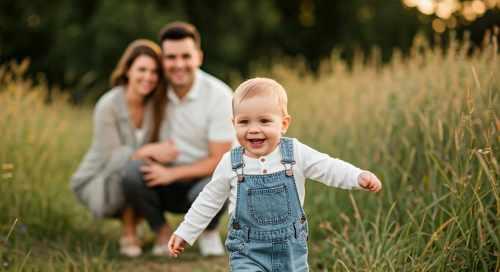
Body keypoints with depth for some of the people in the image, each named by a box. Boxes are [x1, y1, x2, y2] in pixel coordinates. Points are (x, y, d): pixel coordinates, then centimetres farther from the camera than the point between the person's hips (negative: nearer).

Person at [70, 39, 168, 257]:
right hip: (95, 183, -5)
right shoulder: (108, 106, -21)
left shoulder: (156, 103, -6)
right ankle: (129, 234, -16)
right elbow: (113, 156, -24)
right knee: (128, 155, -32)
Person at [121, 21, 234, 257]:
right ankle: (163, 233, -3)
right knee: (133, 172, -29)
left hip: (204, 178, -2)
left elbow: (219, 161, -16)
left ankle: (209, 231, 0)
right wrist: (145, 151, -19)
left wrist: (171, 173, -26)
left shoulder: (219, 95, -15)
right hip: (168, 186, 2)